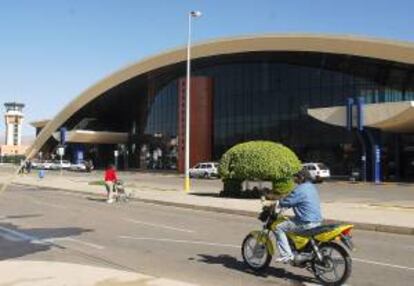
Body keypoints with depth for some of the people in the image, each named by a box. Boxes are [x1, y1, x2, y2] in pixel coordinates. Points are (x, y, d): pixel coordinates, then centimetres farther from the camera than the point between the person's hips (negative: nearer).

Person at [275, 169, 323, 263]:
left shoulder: (300, 189, -16)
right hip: (317, 221, 10)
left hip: (306, 223, -10)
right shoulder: (312, 187, 15)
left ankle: (287, 255, -12)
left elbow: (286, 202, -15)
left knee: (279, 228, -5)